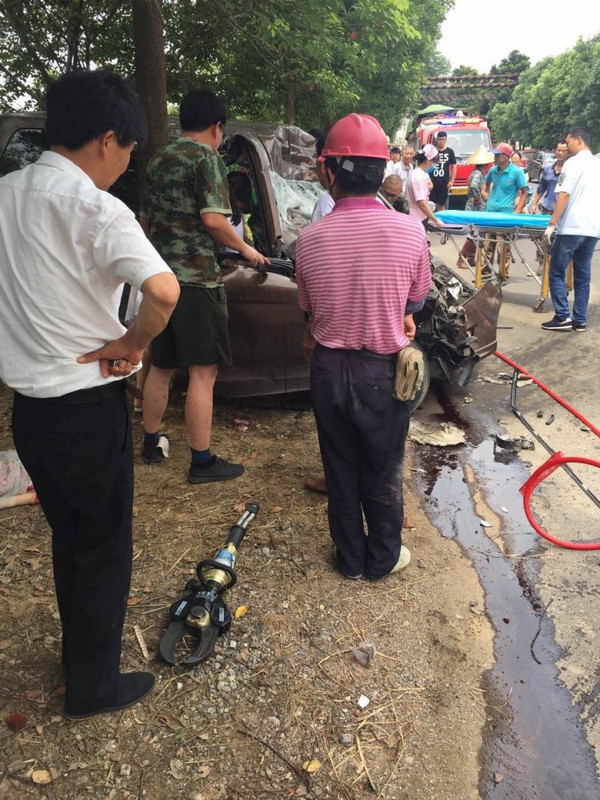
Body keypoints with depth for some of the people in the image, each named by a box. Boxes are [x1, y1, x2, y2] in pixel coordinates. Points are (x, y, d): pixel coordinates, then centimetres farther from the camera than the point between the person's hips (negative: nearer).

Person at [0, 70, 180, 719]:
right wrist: (131, 344, -17)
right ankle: (92, 686, 28)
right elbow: (163, 291, -34)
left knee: (68, 534, 24)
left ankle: (81, 643, 44)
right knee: (104, 544, 11)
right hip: (87, 406, -7)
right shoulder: (94, 207, -19)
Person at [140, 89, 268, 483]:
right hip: (197, 278, -8)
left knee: (161, 366, 18)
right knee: (203, 372, -3)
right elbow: (212, 219, -17)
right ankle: (202, 461, 3)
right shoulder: (207, 158, -7)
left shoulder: (158, 160, 16)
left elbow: (144, 218, 23)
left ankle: (152, 443, 30)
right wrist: (245, 249, -3)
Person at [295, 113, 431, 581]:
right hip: (384, 370, -1)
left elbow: (309, 308, 4)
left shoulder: (310, 238, -11)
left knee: (341, 470, 17)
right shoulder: (410, 231, -14)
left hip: (329, 369, 1)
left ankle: (351, 558, 33)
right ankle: (383, 559, 34)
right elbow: (417, 299, 3)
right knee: (384, 473, 16)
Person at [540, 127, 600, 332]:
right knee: (583, 276, 9)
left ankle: (563, 317, -6)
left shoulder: (573, 163, -5)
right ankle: (580, 320, 10)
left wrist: (552, 224, -16)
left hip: (571, 227, -7)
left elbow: (564, 195, -15)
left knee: (557, 273, 0)